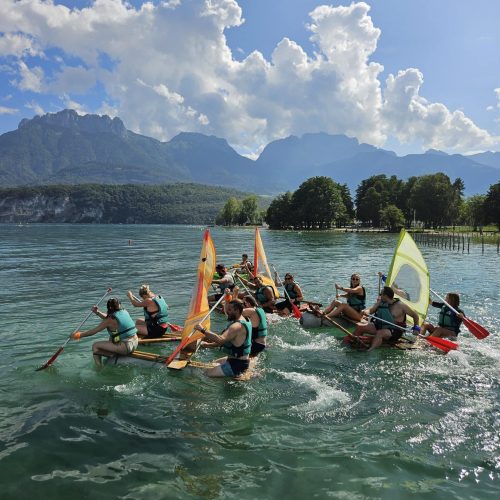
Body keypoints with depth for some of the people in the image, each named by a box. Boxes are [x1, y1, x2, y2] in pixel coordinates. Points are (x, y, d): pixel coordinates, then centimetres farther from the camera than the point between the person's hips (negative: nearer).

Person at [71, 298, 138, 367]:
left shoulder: (111, 320, -12)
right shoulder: (124, 312, 7)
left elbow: (94, 331, -5)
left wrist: (80, 335, 7)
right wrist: (97, 312, 15)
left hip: (126, 347, -8)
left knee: (95, 346, 0)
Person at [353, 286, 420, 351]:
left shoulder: (400, 305, -8)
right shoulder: (380, 303, 5)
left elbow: (415, 316, -1)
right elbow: (370, 311, 4)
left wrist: (416, 327, -15)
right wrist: (365, 312, -20)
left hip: (394, 331, -6)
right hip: (379, 326, 6)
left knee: (379, 333, -39)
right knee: (359, 327, -9)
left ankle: (369, 352, -53)